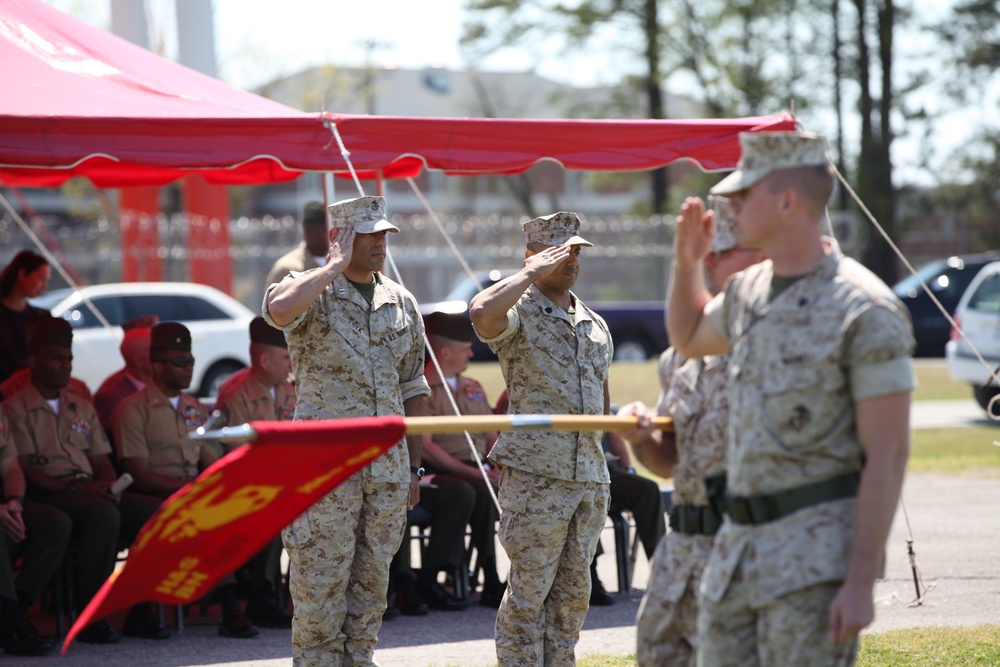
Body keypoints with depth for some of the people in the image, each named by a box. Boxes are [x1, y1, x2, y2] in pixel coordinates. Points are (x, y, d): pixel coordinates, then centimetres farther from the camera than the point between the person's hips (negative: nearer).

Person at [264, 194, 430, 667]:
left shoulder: (401, 303, 12)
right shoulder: (312, 292, -5)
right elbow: (280, 309, -31)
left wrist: (414, 469, 15)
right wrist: (336, 265, -19)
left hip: (388, 469, 5)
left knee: (370, 585, 9)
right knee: (320, 589, -3)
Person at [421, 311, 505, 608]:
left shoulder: (473, 389, 24)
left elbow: (491, 437, 22)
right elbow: (424, 446, -11)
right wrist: (470, 472, -18)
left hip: (480, 470, 7)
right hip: (442, 473, -7)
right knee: (482, 492, -35)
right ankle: (490, 582, -31)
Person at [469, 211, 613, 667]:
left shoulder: (596, 325, 18)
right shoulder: (520, 313, -4)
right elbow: (482, 312, -29)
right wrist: (532, 274, -18)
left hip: (590, 478, 7)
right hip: (535, 476, -7)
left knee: (573, 590, 10)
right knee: (529, 590, -3)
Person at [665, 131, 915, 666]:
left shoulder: (865, 310, -14)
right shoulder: (749, 290, 11)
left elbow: (888, 452, -16)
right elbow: (690, 337, 36)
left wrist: (861, 583, -20)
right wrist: (686, 263, 16)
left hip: (818, 551, -8)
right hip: (738, 542, 8)